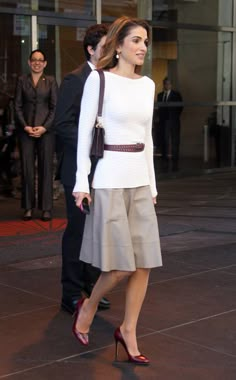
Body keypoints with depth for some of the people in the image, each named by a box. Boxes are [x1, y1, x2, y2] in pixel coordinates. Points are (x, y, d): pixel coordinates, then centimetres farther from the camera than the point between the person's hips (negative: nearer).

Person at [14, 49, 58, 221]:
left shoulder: (50, 81, 6)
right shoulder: (22, 80, 10)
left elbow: (55, 107, 1)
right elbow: (18, 106, 6)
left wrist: (44, 127, -9)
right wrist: (25, 126, -7)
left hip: (46, 129, -1)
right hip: (26, 130, 1)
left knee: (46, 168, -1)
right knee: (27, 168, 0)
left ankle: (46, 208, 2)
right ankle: (28, 207, 5)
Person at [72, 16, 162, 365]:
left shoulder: (148, 85, 11)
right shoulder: (99, 79, -5)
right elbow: (84, 132, -6)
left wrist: (152, 184, 14)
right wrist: (82, 182, -10)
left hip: (140, 178, 6)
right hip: (109, 178, -6)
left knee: (144, 262, 3)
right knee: (122, 264, -5)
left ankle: (128, 331, 17)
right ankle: (88, 307, 22)